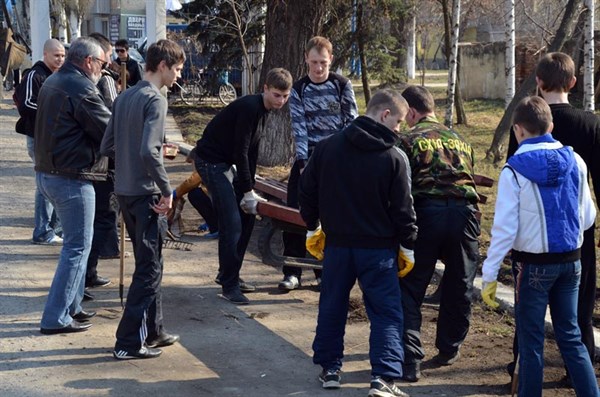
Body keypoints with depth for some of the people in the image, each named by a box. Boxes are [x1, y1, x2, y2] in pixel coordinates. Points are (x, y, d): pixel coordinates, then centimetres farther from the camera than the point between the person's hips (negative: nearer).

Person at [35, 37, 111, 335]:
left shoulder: (52, 82, 13)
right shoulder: (81, 88, -18)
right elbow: (111, 132, -17)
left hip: (47, 172, 10)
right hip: (72, 178, -10)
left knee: (76, 241, 20)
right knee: (78, 246, -2)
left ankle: (71, 306, 26)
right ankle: (56, 318, 0)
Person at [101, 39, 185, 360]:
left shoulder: (124, 98, 10)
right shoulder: (155, 101, -15)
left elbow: (107, 147, 12)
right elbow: (149, 151, -26)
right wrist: (166, 190, -17)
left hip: (124, 191, 8)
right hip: (146, 193, -8)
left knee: (148, 264, 18)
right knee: (149, 269, -1)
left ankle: (152, 330, 27)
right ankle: (129, 342, 1)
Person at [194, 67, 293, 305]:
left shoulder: (264, 110, 7)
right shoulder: (249, 108, -23)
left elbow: (251, 150, 12)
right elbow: (241, 152, -24)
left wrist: (249, 188, 8)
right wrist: (248, 192, -19)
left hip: (227, 163, 10)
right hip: (211, 161, -10)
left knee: (247, 217, 12)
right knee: (231, 223, -14)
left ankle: (227, 274, 24)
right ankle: (229, 286, -7)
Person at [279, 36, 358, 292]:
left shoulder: (342, 86, 0)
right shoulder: (298, 90, 1)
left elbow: (352, 123, -1)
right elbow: (299, 127, -5)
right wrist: (303, 163, -13)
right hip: (308, 157, 1)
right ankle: (292, 272, 3)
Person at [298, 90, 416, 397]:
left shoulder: (327, 147, -1)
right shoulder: (394, 158, -12)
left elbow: (306, 192, 5)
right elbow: (403, 208, -9)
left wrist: (313, 227, 17)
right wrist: (408, 245, 3)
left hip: (336, 244, 4)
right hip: (379, 249, -3)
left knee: (332, 307, 18)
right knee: (386, 313, 2)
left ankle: (329, 368, 25)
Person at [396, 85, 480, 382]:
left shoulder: (409, 140, 4)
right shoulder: (460, 140, 21)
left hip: (426, 213, -4)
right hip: (464, 212, 4)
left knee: (410, 288, 3)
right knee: (459, 285, 18)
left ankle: (410, 361, -4)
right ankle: (449, 349, 32)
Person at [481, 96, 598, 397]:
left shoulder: (514, 170, -13)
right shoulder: (575, 162, 0)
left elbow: (504, 228, -15)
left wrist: (489, 276, -9)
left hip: (534, 265, -4)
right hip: (571, 260, 5)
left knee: (531, 340, 6)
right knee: (570, 335, 15)